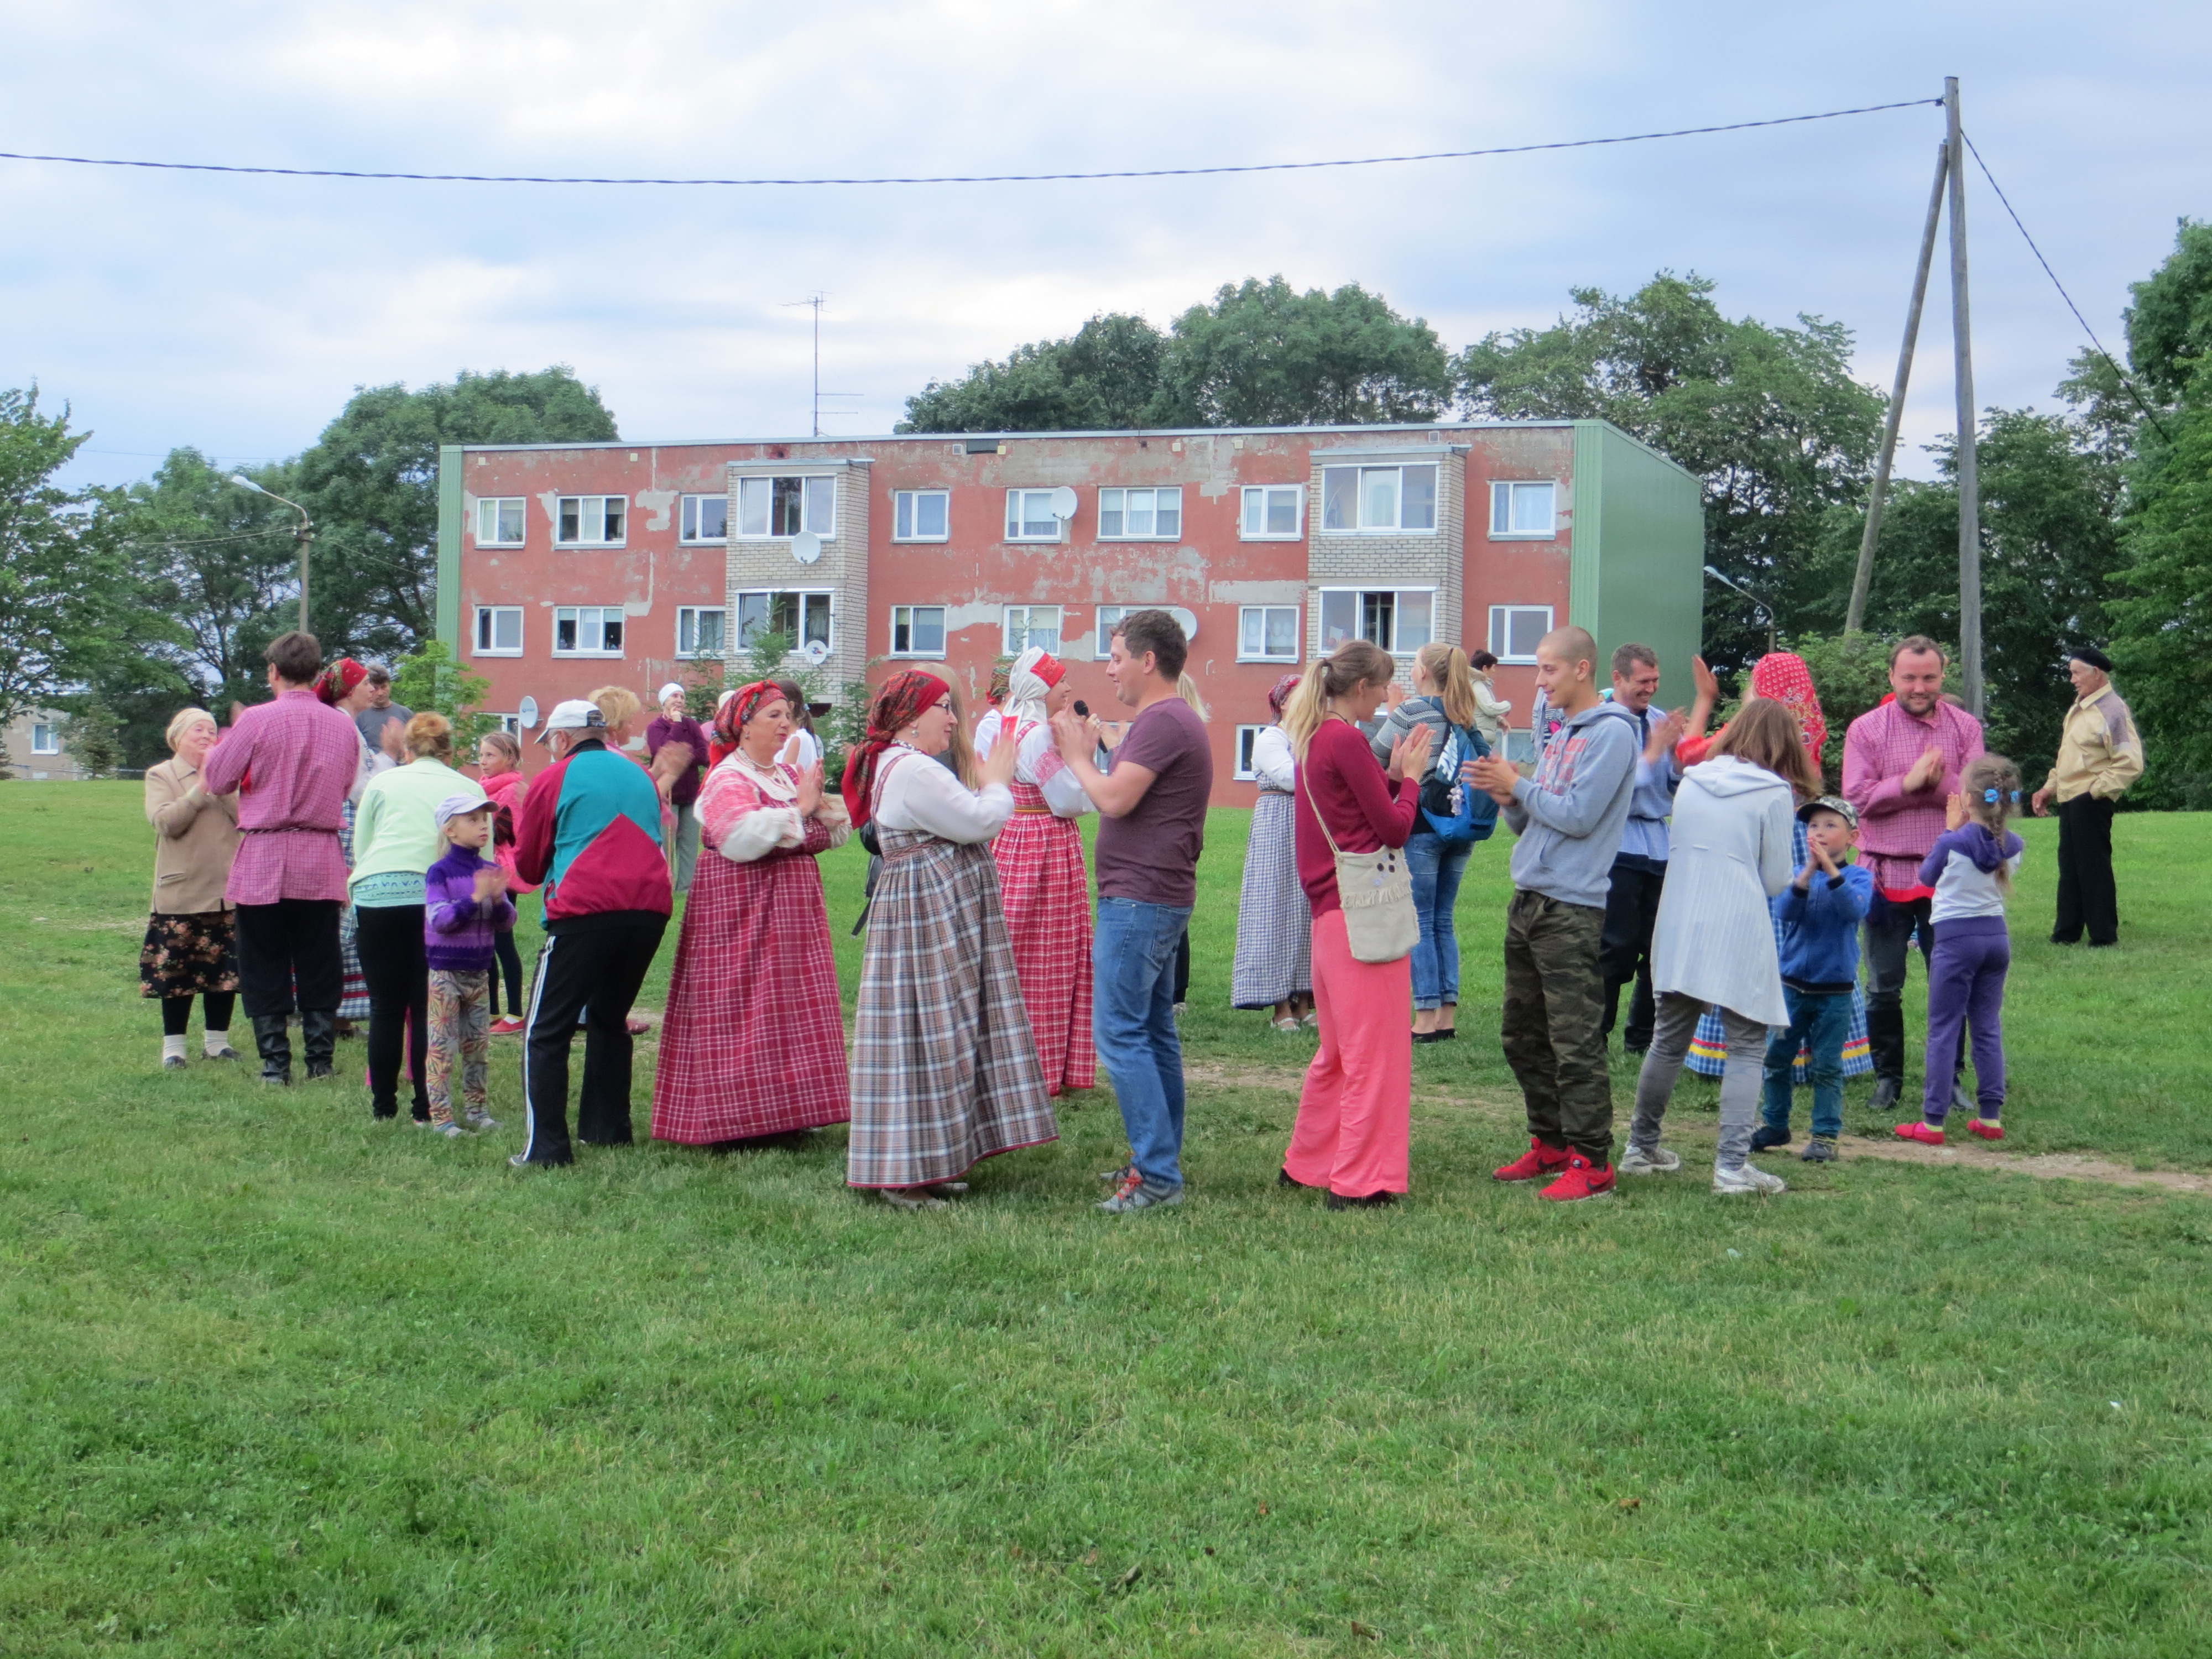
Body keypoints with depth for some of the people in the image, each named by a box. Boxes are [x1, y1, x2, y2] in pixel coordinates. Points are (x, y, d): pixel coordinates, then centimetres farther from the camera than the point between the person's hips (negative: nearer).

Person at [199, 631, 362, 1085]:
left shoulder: (257, 721, -10)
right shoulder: (344, 726, 2)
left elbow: (216, 780, -3)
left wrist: (221, 745, 15)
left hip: (264, 859, -3)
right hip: (322, 862, 3)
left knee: (265, 966, 6)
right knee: (318, 964, 11)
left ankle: (275, 1061, 5)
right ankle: (320, 1058, 12)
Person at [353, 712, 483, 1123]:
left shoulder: (381, 783, 17)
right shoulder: (470, 789, 16)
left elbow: (359, 848, 15)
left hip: (377, 893, 1)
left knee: (385, 1006, 9)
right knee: (427, 1006, 6)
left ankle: (383, 1104, 14)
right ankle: (425, 1108, 6)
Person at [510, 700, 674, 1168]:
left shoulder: (554, 779, 3)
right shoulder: (641, 776, 17)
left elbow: (528, 865, 11)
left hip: (585, 912, -6)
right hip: (650, 909, 6)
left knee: (547, 1032, -1)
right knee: (610, 1020, 22)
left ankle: (546, 1147, -9)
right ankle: (607, 1128, 24)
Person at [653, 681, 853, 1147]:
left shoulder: (791, 774, 14)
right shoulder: (728, 780, -9)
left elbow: (836, 833, 14)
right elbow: (742, 838, -27)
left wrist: (822, 801, -7)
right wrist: (799, 808, -19)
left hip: (793, 907, 8)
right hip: (742, 909, -8)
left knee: (791, 1011, 10)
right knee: (741, 1011, -7)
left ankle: (784, 1111, 17)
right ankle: (735, 1116, -1)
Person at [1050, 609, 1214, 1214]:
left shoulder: (1162, 721, -16)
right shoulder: (1172, 719, 19)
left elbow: (1114, 800, -22)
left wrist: (1077, 755, -6)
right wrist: (1090, 752, 11)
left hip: (1139, 900, -11)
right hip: (1159, 897, 11)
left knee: (1120, 1033, -10)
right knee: (1154, 1030, 13)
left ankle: (1158, 1175, -11)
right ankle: (1159, 1159, 19)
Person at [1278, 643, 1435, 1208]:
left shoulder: (1313, 737, 14)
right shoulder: (1346, 739, -14)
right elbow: (1395, 828, -12)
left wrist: (1395, 771, 11)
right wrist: (1411, 775, 3)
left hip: (1330, 910, 10)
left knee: (1338, 1050, 20)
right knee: (1374, 1052, -3)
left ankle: (1307, 1162, 29)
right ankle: (1359, 1182, -1)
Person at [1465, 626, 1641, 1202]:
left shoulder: (1613, 733, -8)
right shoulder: (1558, 735, 18)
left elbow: (1578, 816, -17)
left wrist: (1518, 785, -7)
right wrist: (1507, 799, 1)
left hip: (1572, 909, -9)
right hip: (1528, 899, 9)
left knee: (1576, 1043, -8)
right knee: (1524, 1037, 13)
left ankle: (1591, 1162, -4)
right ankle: (1551, 1144, 23)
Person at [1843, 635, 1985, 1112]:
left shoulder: (1965, 727, 4)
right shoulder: (1866, 729, 0)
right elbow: (1857, 796, -9)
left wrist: (1940, 781, -21)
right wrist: (1909, 782, -17)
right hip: (1887, 874, -1)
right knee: (1883, 987, 5)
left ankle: (1947, 1078, 17)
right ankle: (1888, 1078, 17)